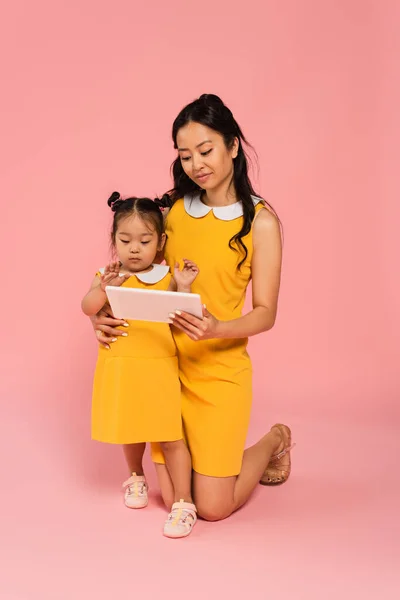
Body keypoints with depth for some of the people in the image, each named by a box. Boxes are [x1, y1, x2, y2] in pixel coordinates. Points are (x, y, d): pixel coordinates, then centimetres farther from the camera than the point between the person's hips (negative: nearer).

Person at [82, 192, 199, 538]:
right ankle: (136, 477, 46)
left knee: (170, 437, -2)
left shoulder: (167, 277, -1)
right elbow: (88, 309, -14)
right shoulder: (108, 276, 0)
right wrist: (105, 286, -30)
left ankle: (183, 503, 8)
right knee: (131, 430, 21)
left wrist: (184, 288, -15)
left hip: (159, 369, -2)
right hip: (120, 370, 2)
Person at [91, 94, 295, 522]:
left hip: (220, 370, -3)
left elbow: (265, 313, -8)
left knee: (213, 508, 1)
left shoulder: (260, 221, -7)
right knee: (173, 498, 6)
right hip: (167, 364, 4)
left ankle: (274, 442, 28)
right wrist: (102, 315, -9)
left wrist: (218, 329, -28)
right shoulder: (173, 209, 3)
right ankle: (221, 453, 36)